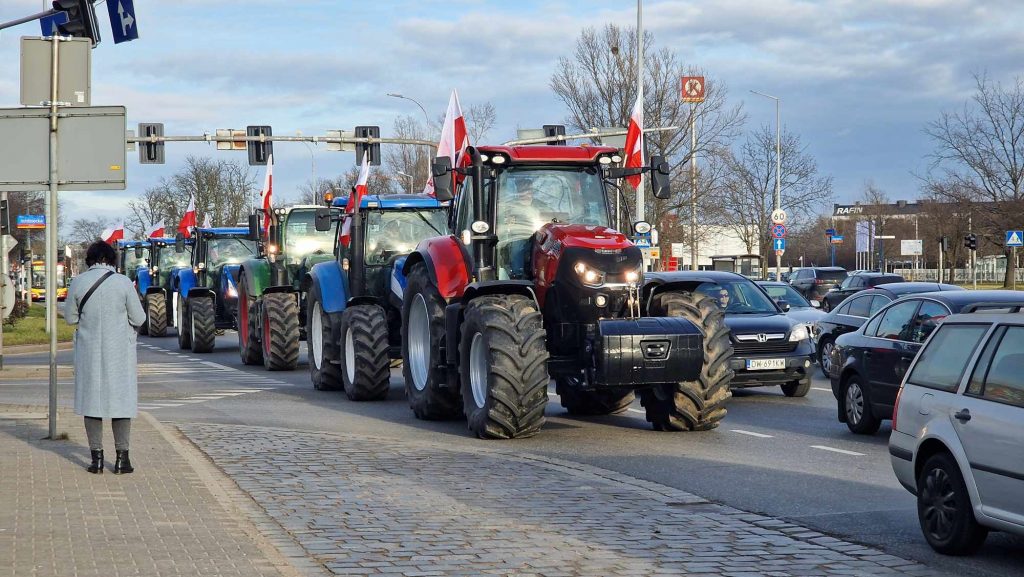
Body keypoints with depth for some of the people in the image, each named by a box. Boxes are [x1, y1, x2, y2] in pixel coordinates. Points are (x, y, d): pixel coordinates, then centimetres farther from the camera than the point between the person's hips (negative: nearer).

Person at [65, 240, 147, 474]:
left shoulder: (78, 283, -4)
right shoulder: (123, 282, -10)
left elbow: (70, 318, 5)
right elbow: (139, 318, -6)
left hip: (89, 350, 2)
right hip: (119, 350, -1)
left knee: (91, 400, 9)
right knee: (121, 399, 6)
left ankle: (97, 457, 8)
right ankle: (122, 458, 4)